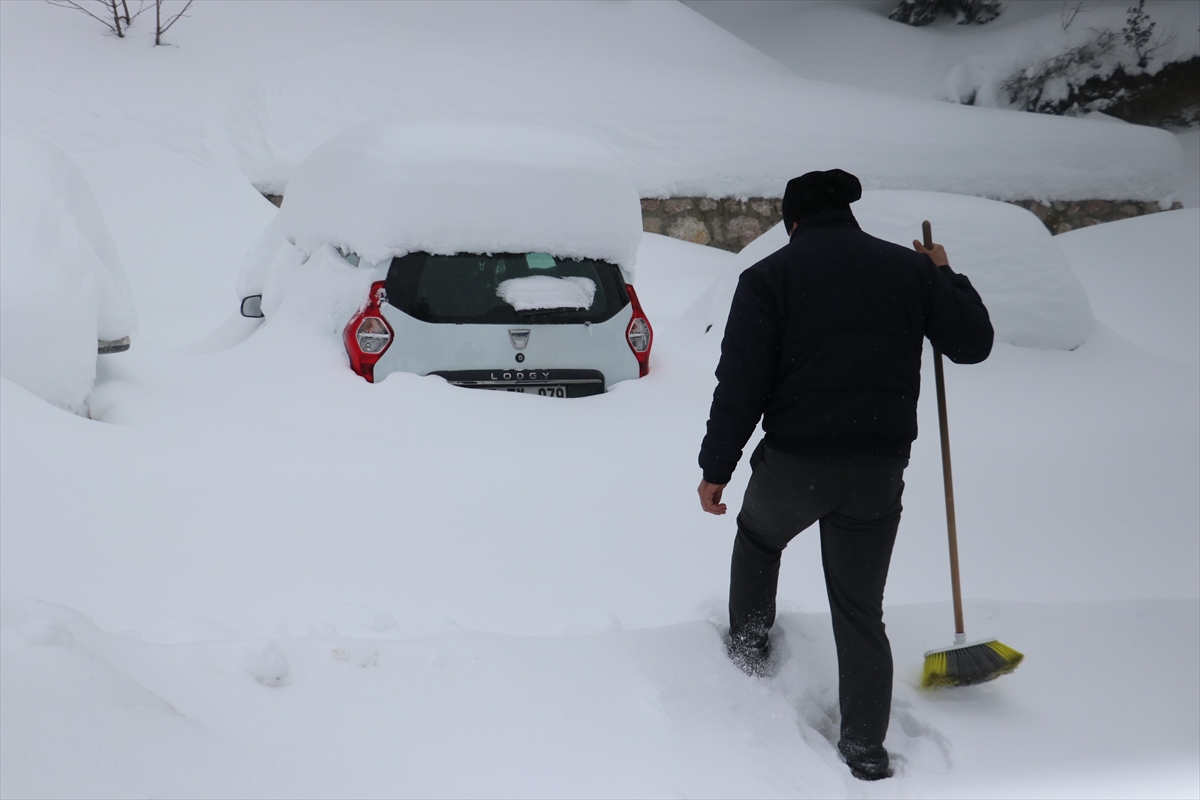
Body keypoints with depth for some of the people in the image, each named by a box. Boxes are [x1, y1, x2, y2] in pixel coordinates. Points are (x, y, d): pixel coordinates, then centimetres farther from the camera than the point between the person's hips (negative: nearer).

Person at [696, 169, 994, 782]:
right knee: (861, 612, 13)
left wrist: (716, 469, 2)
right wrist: (944, 275, 29)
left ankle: (749, 649, 37)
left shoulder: (769, 275, 0)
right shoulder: (909, 268, 8)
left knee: (758, 538, 32)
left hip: (795, 460, -2)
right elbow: (973, 342, 15)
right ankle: (865, 748, 14)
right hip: (882, 466, 2)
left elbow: (740, 384, -5)